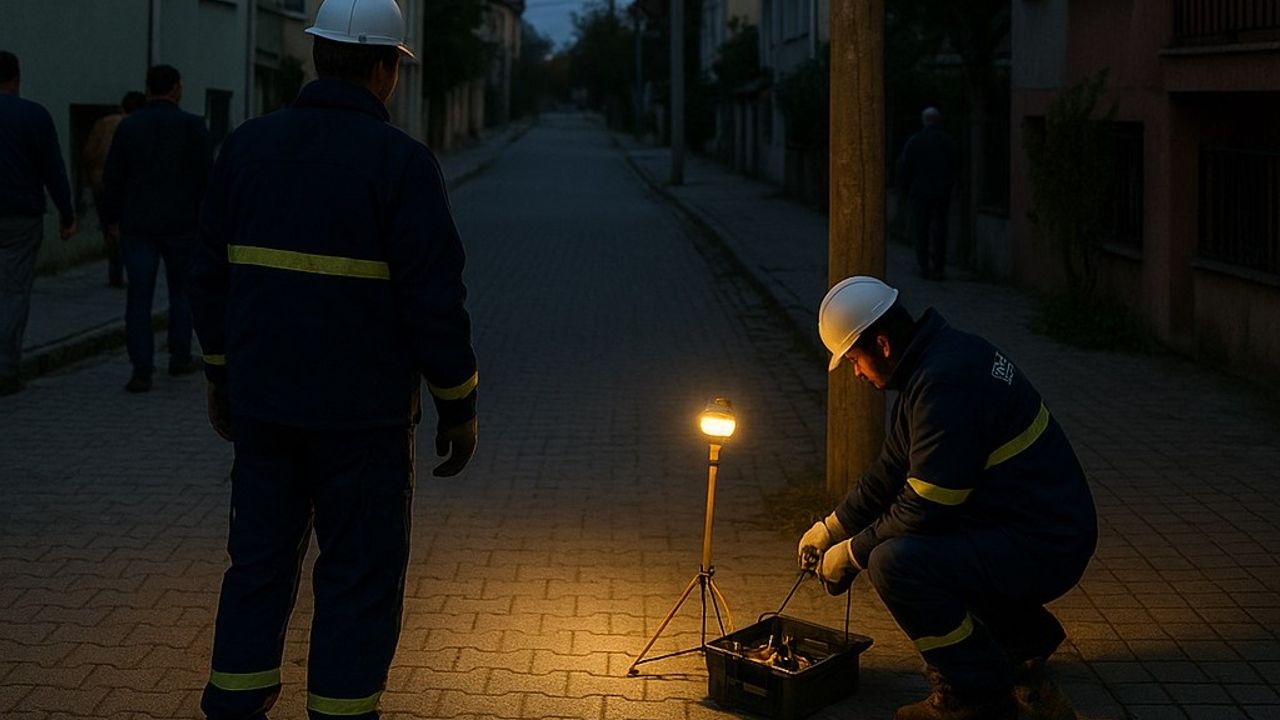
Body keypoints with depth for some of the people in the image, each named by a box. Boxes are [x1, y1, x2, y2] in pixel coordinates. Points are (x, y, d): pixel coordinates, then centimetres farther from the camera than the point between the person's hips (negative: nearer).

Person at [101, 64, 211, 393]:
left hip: (137, 225, 1)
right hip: (181, 223, -1)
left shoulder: (128, 126, 2)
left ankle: (141, 369, -5)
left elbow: (113, 177, 3)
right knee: (182, 291, 15)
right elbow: (206, 176, -6)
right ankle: (180, 357, 21)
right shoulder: (191, 125, -5)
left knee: (139, 296, 0)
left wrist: (111, 218, 12)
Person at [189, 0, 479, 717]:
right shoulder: (400, 160, -13)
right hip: (362, 411, -5)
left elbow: (212, 274, 10)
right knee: (361, 577, 6)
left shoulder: (249, 144, 4)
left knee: (259, 561, 16)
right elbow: (435, 300, -14)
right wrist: (459, 407, -4)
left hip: (261, 404, 5)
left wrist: (221, 374, 20)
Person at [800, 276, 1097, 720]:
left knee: (895, 561, -25)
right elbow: (892, 468, 19)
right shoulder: (936, 357, 9)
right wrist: (832, 527, 20)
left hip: (1042, 548, -11)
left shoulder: (945, 382, -24)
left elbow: (924, 508, -22)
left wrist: (852, 553, -8)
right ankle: (1025, 636, 30)